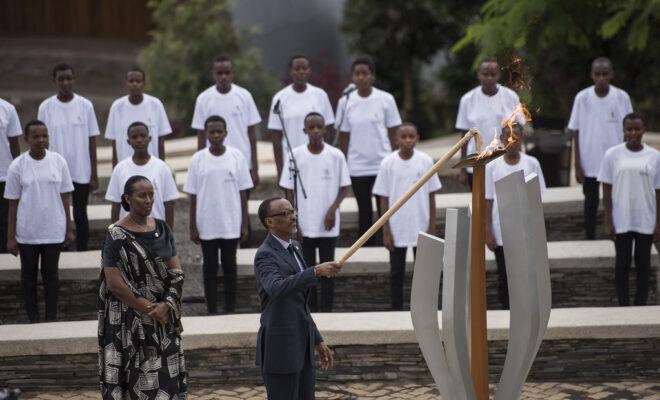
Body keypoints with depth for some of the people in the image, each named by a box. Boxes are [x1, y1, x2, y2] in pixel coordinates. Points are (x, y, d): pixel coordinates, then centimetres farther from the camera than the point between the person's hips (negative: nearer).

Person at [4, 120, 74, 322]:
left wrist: (69, 229, 3)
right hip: (26, 232, -1)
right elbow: (13, 203, -4)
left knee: (51, 274, 9)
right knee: (29, 275, 10)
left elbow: (64, 197, 3)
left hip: (53, 231, 1)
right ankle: (33, 320, 20)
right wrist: (10, 237, -4)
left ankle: (51, 319, 19)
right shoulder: (17, 166, -8)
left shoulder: (59, 162, -4)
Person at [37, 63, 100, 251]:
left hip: (81, 173, 0)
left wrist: (94, 174, -1)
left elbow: (91, 141, 1)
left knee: (80, 215, 6)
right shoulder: (46, 107, -1)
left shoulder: (85, 105, -1)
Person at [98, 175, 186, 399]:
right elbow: (114, 283, -15)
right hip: (130, 322, -5)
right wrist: (148, 310, -13)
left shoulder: (162, 229, 7)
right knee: (136, 381, -3)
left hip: (164, 320, 5)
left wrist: (166, 305, -11)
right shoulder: (117, 236, -10)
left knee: (165, 378, 6)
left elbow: (176, 272, 5)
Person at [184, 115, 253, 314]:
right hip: (206, 226, 0)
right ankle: (212, 311, 15)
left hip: (231, 225, 0)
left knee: (229, 266, 8)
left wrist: (244, 224, -1)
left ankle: (230, 310, 16)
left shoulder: (237, 157, -3)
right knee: (210, 267, 7)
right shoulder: (197, 160, -3)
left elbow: (243, 193, 1)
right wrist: (193, 227, -1)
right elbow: (193, 197, 1)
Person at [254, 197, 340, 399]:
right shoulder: (265, 255, -14)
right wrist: (317, 271, -41)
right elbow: (277, 288, -37)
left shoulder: (294, 247, 14)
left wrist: (317, 340, 20)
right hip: (280, 348, -9)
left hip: (301, 345, 9)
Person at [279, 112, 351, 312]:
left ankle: (326, 311, 8)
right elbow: (289, 190, 2)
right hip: (304, 225, 1)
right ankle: (311, 311, 17)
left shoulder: (336, 156, -4)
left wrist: (333, 209, -11)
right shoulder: (296, 155, -3)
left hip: (328, 225, -1)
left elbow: (344, 187, 3)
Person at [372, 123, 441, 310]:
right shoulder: (388, 163, -5)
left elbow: (431, 196, 2)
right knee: (397, 272, 8)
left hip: (421, 228, 0)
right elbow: (384, 199, -1)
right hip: (397, 229, 0)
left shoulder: (426, 161, -3)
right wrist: (386, 232, -4)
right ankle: (396, 311, 16)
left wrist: (432, 228, 0)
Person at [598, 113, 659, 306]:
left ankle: (640, 306, 14)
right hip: (621, 221, -1)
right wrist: (608, 222, -5)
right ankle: (624, 306, 12)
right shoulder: (612, 155, -4)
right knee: (623, 263, 4)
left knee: (643, 263, 7)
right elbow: (607, 191, -1)